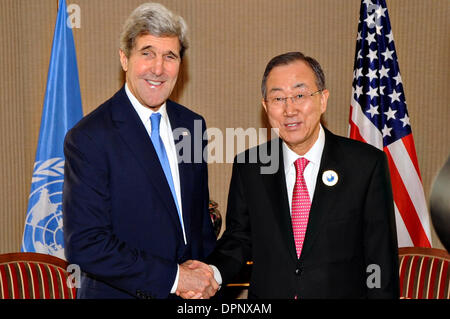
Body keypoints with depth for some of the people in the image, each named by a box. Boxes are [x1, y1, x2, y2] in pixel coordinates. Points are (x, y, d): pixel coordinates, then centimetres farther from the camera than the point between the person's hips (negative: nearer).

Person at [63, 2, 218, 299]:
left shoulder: (192, 125, 1)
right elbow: (84, 244, -20)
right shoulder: (88, 138, -17)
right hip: (121, 292, -5)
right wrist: (174, 277, -19)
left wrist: (207, 275, -4)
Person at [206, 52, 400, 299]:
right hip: (266, 293, 2)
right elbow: (239, 239, 0)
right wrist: (211, 273, -18)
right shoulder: (248, 168, -5)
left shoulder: (368, 164, -13)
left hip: (342, 292, -1)